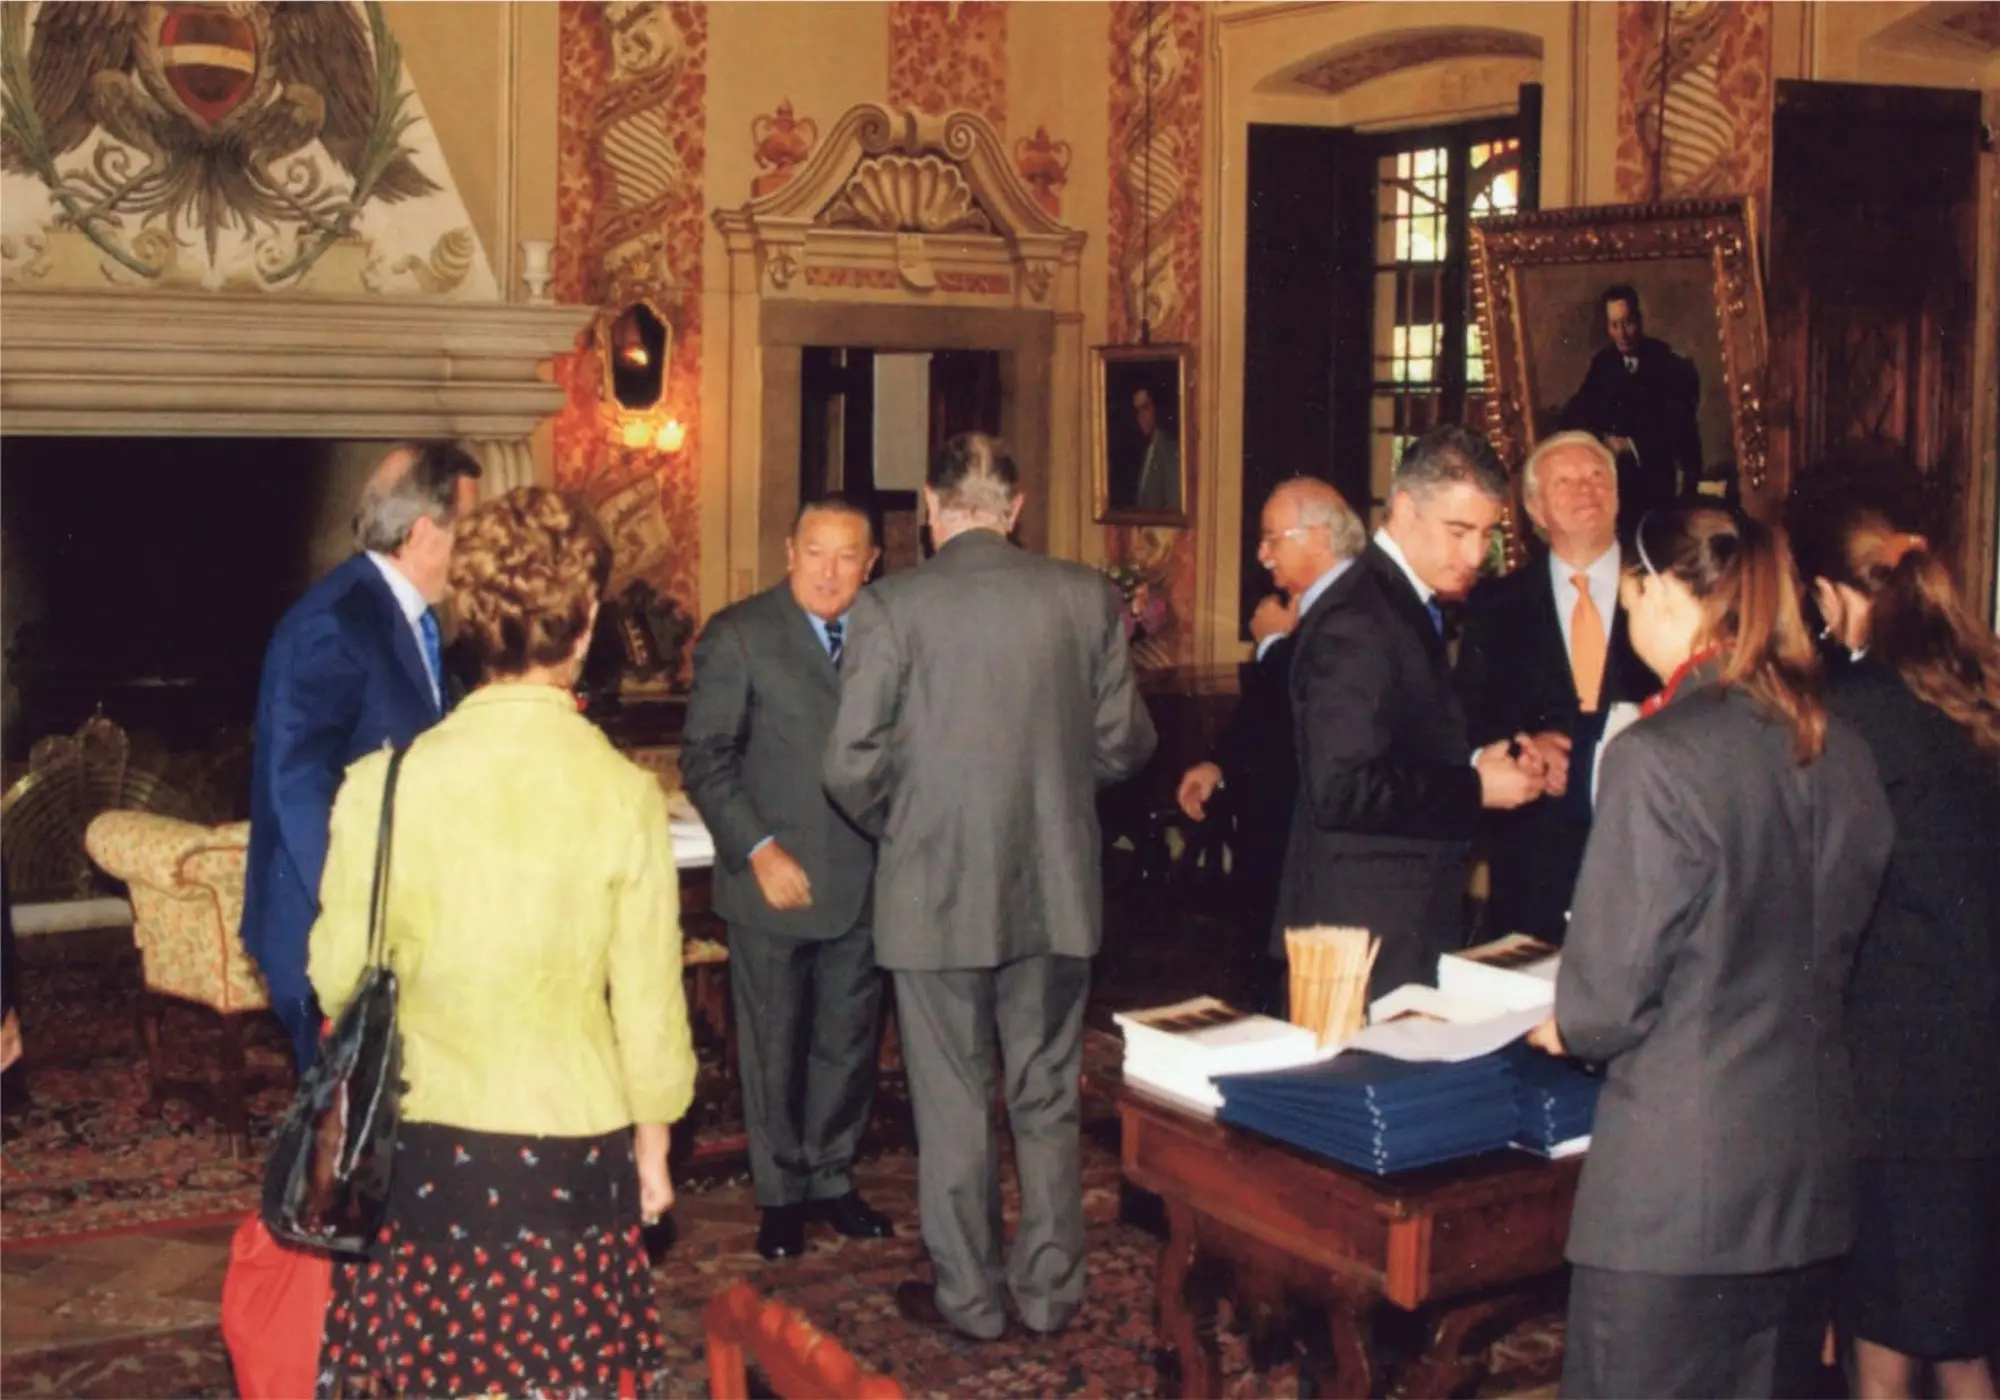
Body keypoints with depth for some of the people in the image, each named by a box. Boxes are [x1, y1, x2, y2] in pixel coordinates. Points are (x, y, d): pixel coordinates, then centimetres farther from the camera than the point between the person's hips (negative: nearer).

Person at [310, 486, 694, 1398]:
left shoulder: (383, 785, -10)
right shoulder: (623, 793, -12)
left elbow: (338, 978, 0)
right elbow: (649, 1000, -5)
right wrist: (653, 1148, 10)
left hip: (421, 1146, 1)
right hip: (571, 1147, -1)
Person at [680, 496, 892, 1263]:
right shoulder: (738, 634, -5)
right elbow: (705, 758, -7)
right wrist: (759, 849, -15)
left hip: (862, 881, 3)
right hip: (775, 879, -3)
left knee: (849, 1041, 13)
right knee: (774, 1046, 8)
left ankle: (831, 1178, 30)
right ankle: (781, 1193, 23)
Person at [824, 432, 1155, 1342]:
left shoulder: (890, 606, -11)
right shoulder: (1084, 595, -3)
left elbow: (852, 764, -11)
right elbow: (1124, 741, 1)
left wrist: (897, 825, 8)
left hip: (934, 891, -3)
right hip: (1057, 889, 3)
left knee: (952, 1106, 10)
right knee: (1047, 1101, 16)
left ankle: (969, 1298, 21)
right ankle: (1051, 1290, 25)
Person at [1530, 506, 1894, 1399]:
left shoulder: (1658, 757, -17)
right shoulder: (1844, 757, 4)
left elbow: (1608, 997, -14)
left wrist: (1564, 1029, 6)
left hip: (1679, 1178, -7)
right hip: (1811, 1171, 7)